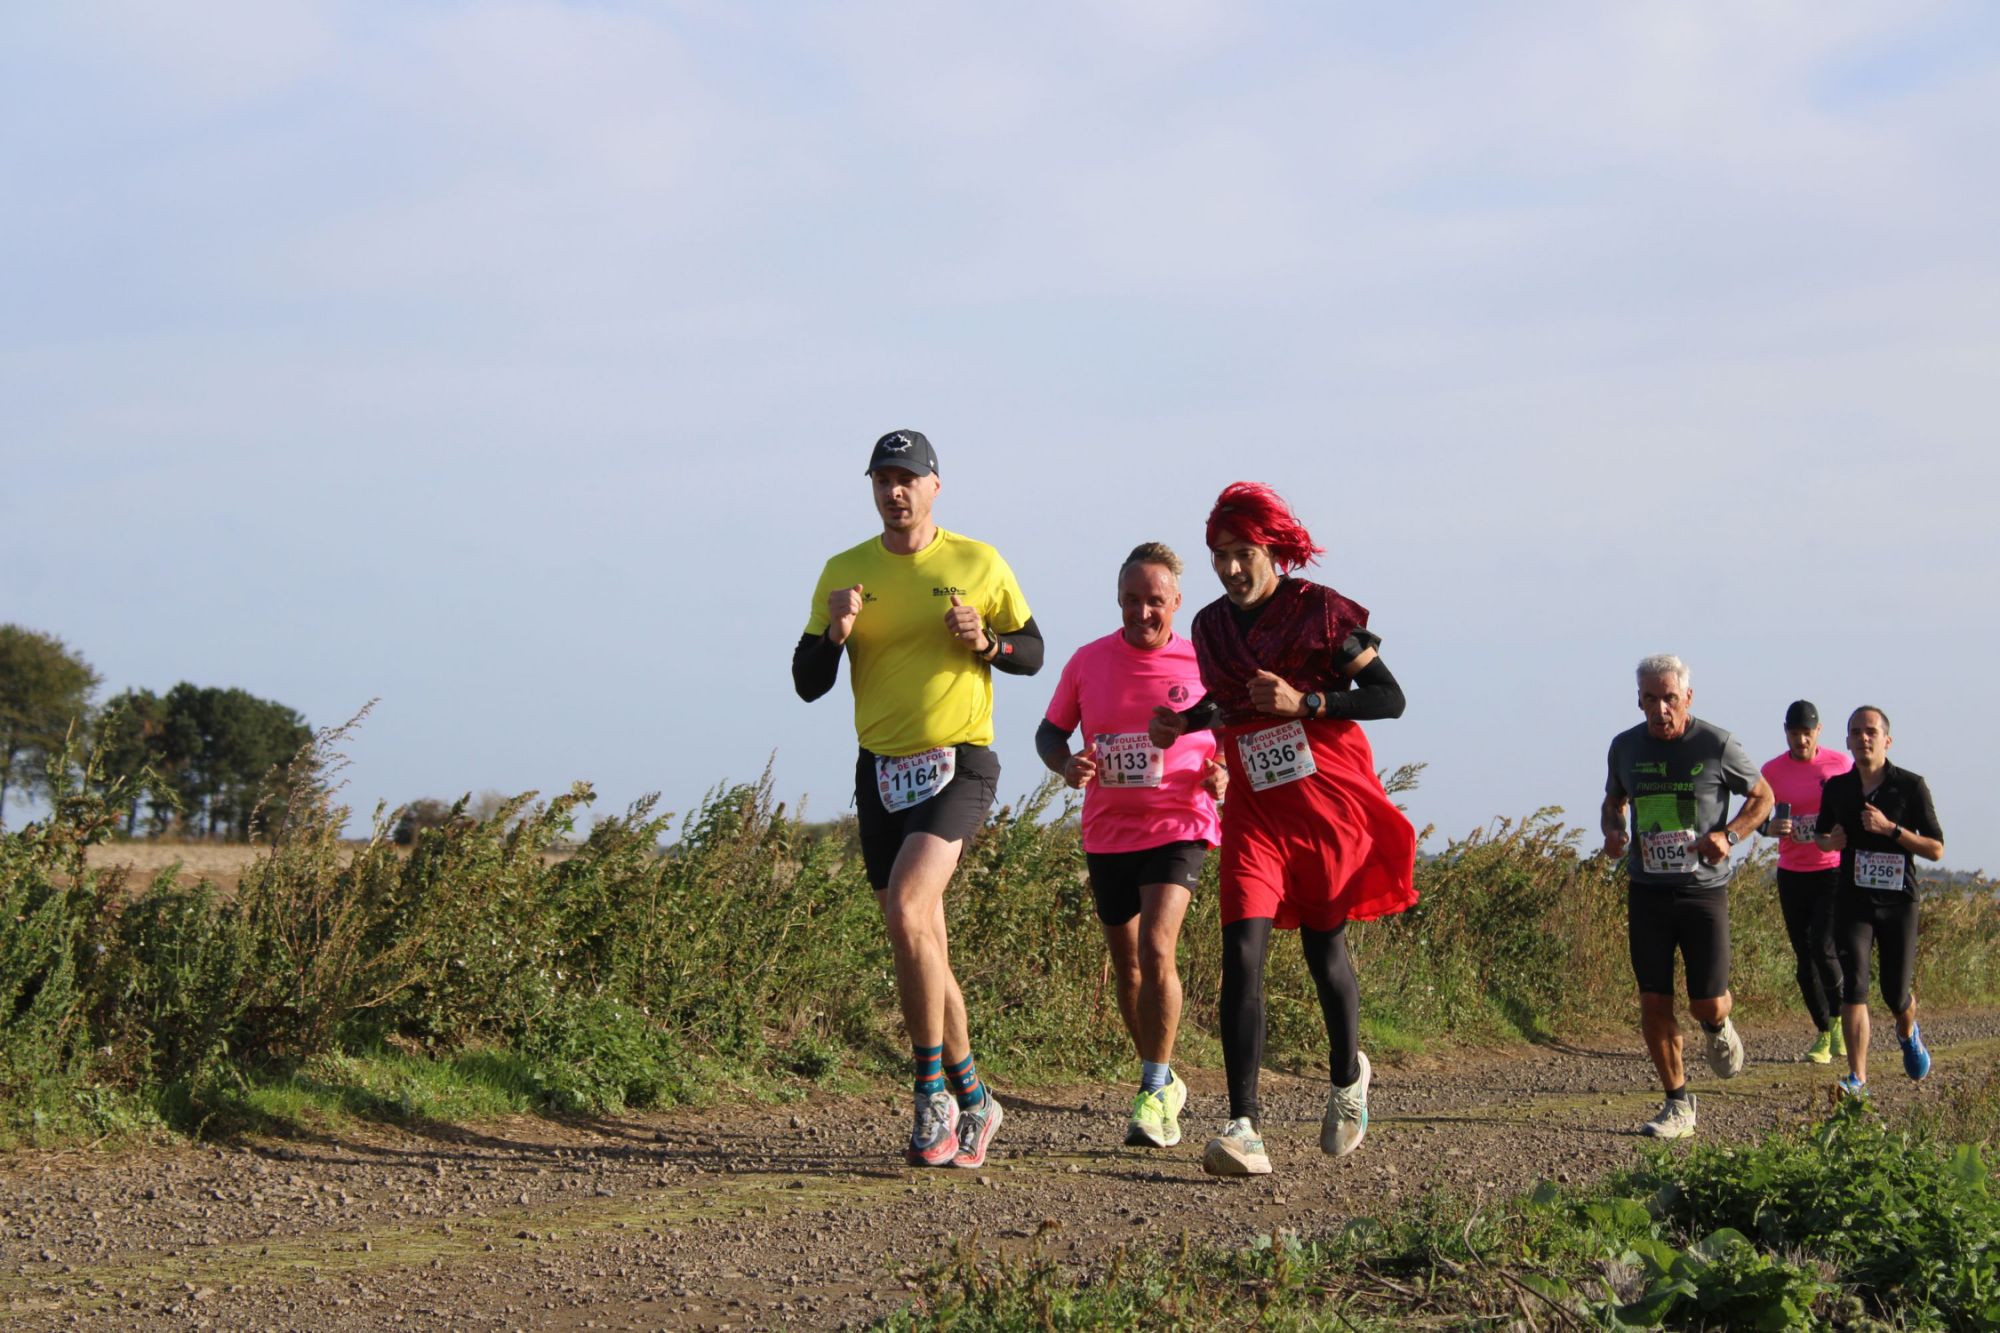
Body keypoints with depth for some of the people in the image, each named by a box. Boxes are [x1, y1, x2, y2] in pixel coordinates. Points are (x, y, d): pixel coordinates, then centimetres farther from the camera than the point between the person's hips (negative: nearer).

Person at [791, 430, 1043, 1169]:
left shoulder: (977, 563, 0)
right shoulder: (844, 572, 6)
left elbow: (1032, 653, 8)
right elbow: (807, 684, 6)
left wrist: (985, 642, -13)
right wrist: (834, 633, -14)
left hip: (958, 763, -4)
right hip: (881, 770, 4)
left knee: (906, 906, -24)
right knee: (921, 944, 8)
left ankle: (932, 1088, -16)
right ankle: (970, 1098, 19)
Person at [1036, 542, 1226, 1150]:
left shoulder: (1202, 664, -2)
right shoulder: (1088, 661, 3)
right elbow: (1049, 732, 12)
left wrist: (1222, 775, -13)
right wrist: (1065, 763, -10)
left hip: (1178, 825, -4)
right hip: (1106, 832, 4)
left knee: (1155, 948, -22)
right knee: (1127, 968, 11)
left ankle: (1153, 1090, -14)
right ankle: (1166, 1085, 30)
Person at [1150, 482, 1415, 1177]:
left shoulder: (1319, 611, -7)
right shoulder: (1212, 626, 7)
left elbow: (1389, 697, -7)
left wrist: (1306, 702, -19)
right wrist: (1183, 721, 4)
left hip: (1328, 800, -3)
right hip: (1254, 808, 3)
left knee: (1324, 946, 10)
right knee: (1242, 949, -15)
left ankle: (1348, 1076, 42)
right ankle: (1244, 1130, -21)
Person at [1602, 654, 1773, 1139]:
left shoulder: (1717, 746, -7)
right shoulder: (1625, 747, 3)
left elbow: (1762, 796, 5)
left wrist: (1729, 835, -13)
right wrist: (1612, 831, -2)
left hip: (1703, 889, -3)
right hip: (1647, 892, 3)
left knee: (1708, 1004, -5)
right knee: (1654, 1003, -1)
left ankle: (1718, 1029, 34)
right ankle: (1678, 1104, 12)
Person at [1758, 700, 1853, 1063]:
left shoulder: (1841, 764, -1)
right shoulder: (1772, 771, 2)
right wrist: (1771, 828, -19)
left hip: (1833, 870, -3)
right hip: (1792, 873, 3)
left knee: (1822, 948, -15)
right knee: (1804, 957, 3)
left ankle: (1839, 1019, 8)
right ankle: (1824, 1033, 16)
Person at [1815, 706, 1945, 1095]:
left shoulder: (1911, 786, -5)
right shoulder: (1837, 788, 4)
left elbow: (1936, 850, -7)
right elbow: (1822, 835, 21)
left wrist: (1889, 828, -19)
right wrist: (1829, 841, -4)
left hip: (1898, 901, -1)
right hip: (1853, 900, 1)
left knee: (1897, 993, 7)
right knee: (1853, 983, -16)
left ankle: (1907, 1033, 44)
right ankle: (1857, 1078, -17)